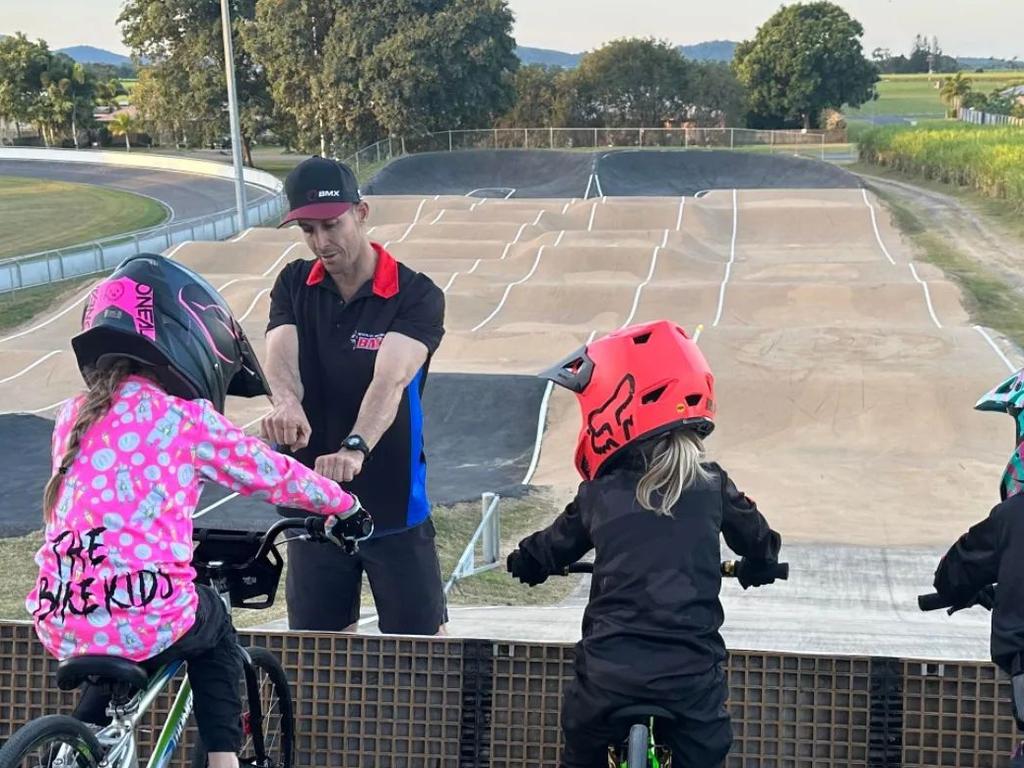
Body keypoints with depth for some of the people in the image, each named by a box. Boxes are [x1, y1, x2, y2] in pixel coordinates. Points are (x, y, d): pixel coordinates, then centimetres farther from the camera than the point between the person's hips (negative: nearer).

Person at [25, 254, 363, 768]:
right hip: (148, 623, -5)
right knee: (212, 623, 28)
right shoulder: (186, 418, -2)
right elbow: (274, 475, 9)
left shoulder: (74, 417, 13)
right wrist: (344, 505, 27)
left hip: (60, 624, 5)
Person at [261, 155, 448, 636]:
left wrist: (355, 448, -46)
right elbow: (279, 356, -17)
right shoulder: (294, 286, 1)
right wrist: (286, 402, -41)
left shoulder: (417, 296, -11)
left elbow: (391, 378, -27)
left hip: (394, 507, -3)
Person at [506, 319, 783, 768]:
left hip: (609, 673, 0)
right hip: (691, 673, 0)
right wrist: (758, 566, 43)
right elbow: (756, 540, 20)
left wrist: (525, 562, 39)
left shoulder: (598, 495, 1)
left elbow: (555, 546, 17)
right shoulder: (711, 487, 4)